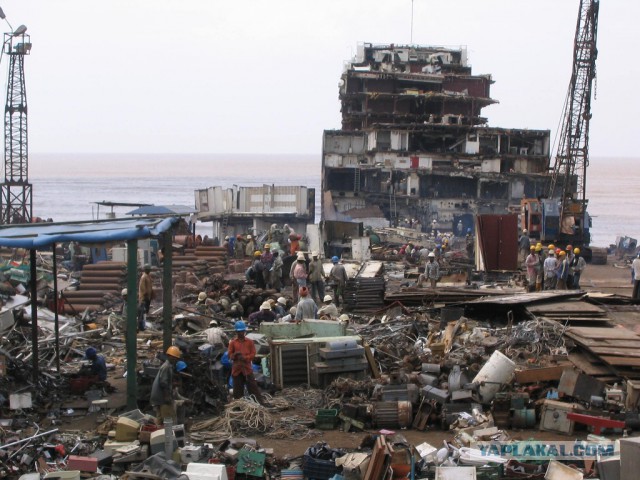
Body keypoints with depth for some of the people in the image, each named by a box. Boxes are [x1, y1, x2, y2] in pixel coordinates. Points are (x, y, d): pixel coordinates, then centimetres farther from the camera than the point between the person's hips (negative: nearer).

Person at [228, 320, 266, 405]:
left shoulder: (250, 342, 4)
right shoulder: (232, 343, 5)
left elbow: (253, 354, 0)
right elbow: (230, 355, 4)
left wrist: (245, 357, -16)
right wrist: (235, 355, -18)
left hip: (247, 368, -1)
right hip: (237, 369, 1)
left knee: (253, 387, -3)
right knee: (238, 389, 4)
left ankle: (261, 403, -3)